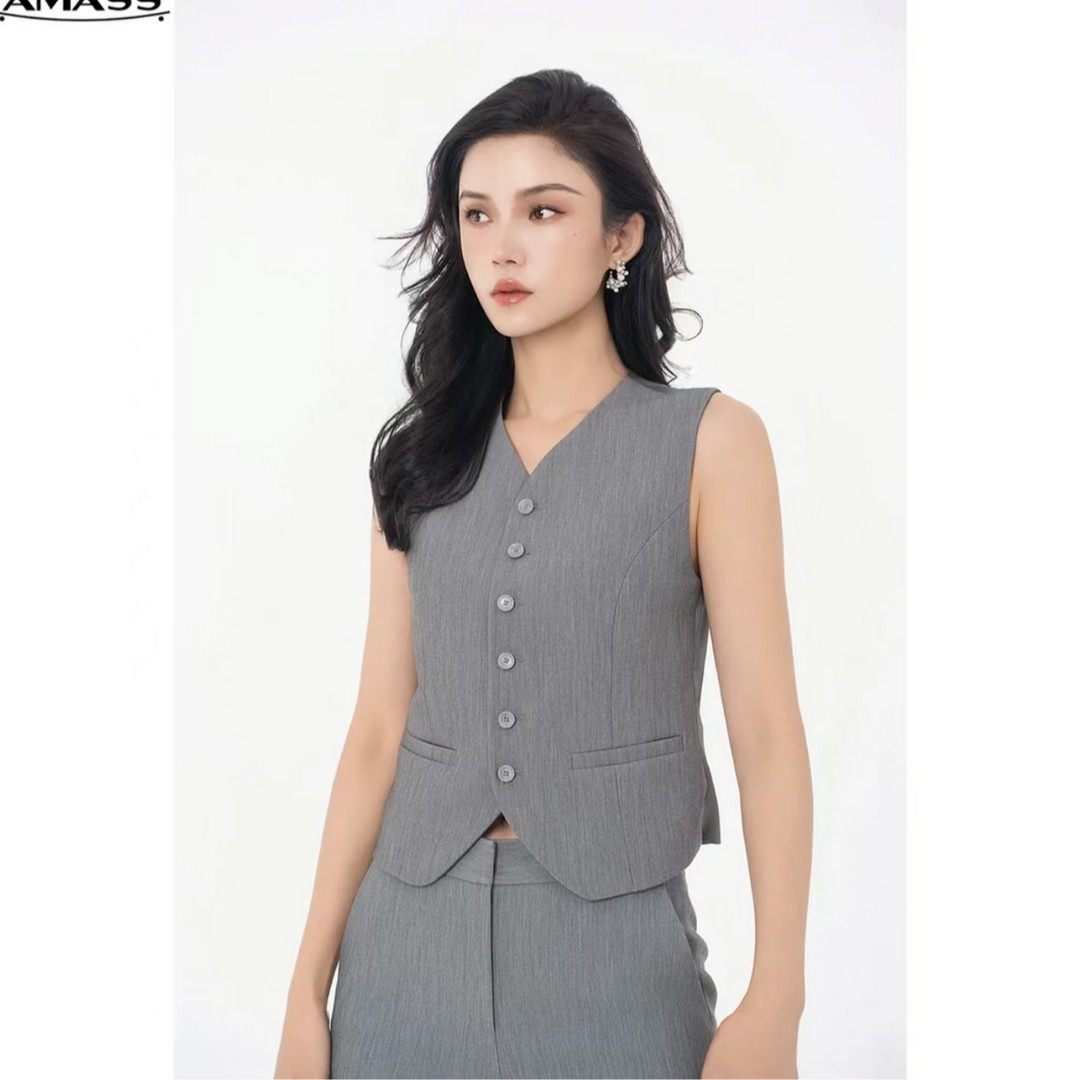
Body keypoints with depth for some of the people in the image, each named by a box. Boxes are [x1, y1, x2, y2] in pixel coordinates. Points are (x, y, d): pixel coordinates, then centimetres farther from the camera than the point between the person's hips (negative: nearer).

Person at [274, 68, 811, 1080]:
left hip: (614, 944, -3)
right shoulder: (421, 452, 5)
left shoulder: (710, 439, -4)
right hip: (409, 937, 3)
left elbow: (767, 731, -8)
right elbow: (380, 726, 3)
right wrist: (309, 988, 1)